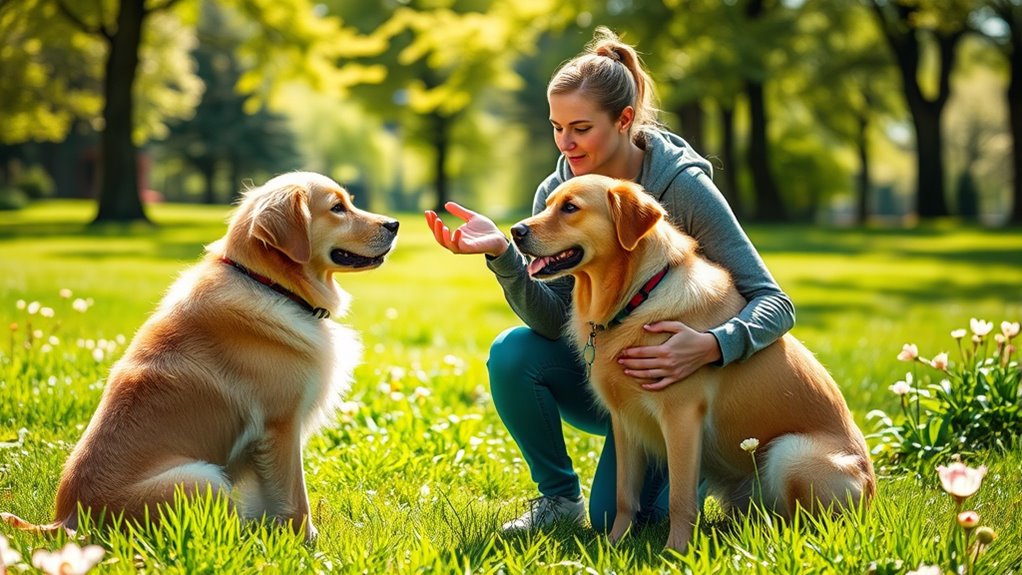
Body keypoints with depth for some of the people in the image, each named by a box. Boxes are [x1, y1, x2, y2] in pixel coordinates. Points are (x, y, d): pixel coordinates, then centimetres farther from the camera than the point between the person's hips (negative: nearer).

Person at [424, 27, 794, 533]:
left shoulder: (684, 188, -20)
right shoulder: (556, 192, -8)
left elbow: (774, 302, -22)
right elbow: (553, 320, -16)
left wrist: (712, 346, -43)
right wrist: (502, 254, -34)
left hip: (672, 379, -3)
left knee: (616, 518, -18)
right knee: (512, 355, -25)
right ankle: (559, 496, -3)